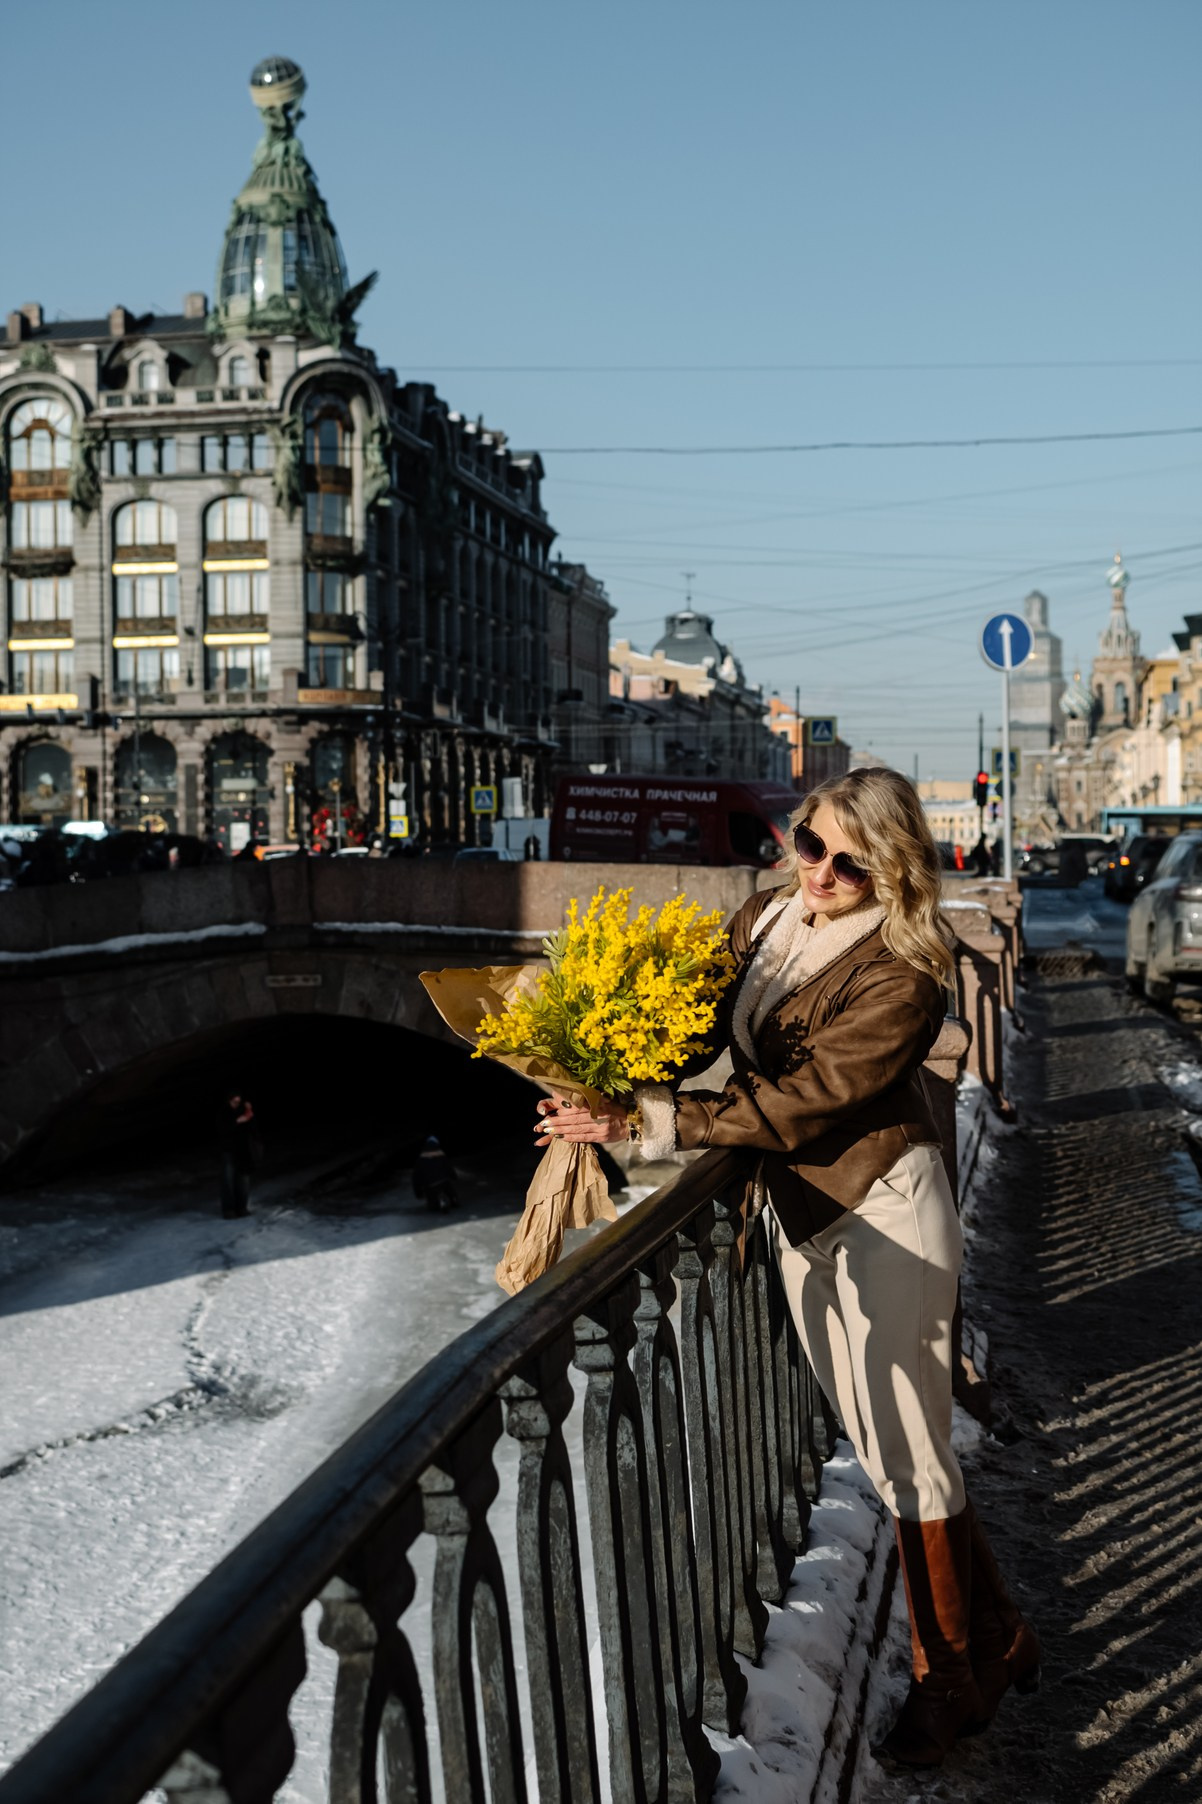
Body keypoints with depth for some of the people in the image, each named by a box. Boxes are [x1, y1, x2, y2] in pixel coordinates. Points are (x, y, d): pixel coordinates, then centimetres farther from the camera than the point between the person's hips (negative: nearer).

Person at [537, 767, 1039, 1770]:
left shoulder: (901, 978, -22)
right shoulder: (770, 917, -1)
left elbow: (793, 1105, -26)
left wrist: (642, 1123, -31)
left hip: (884, 1213, -8)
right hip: (796, 1209, 8)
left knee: (908, 1455, 2)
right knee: (877, 1447, 17)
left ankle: (955, 1679, 25)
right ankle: (996, 1640, 37)